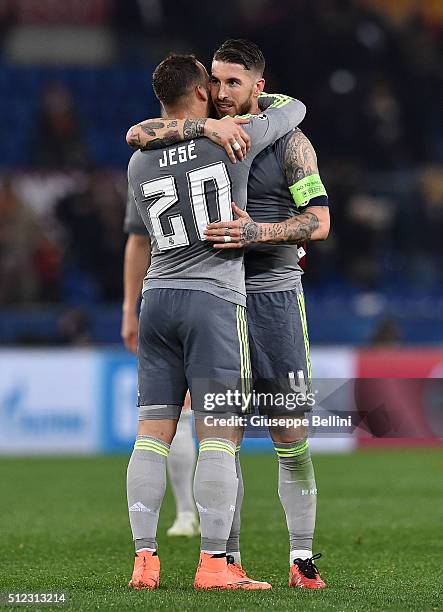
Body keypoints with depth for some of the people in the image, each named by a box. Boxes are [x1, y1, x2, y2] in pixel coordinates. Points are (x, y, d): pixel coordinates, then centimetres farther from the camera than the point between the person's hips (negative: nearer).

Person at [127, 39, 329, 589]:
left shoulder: (288, 142, 1)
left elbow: (319, 221, -5)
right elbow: (138, 135, -4)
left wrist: (258, 232, -22)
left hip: (273, 294, -2)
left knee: (291, 438, -2)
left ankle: (302, 559, 5)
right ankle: (227, 558, 7)